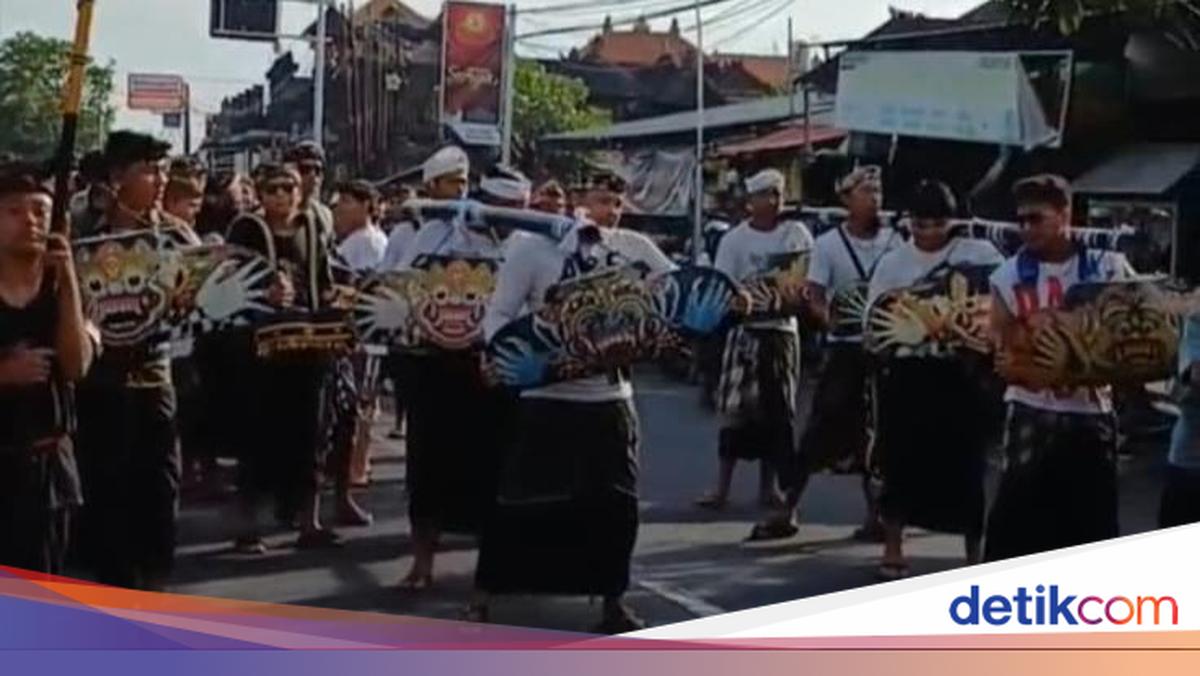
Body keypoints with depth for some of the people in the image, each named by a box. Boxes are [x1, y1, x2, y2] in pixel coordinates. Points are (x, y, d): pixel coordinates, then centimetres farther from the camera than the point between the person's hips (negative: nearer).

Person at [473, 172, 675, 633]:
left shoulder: (634, 248, 3)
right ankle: (482, 596, 15)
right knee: (520, 500, 1)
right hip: (548, 397, -3)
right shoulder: (534, 246, -6)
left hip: (611, 397, 3)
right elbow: (499, 315, -5)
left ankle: (613, 600, 22)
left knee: (616, 502, 7)